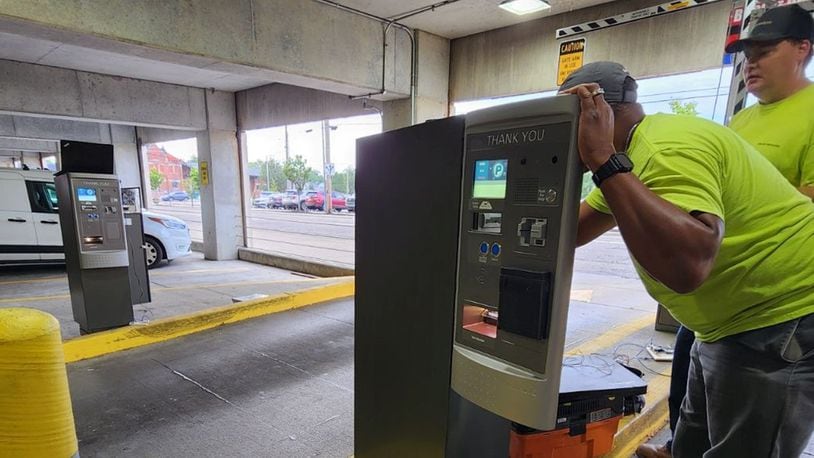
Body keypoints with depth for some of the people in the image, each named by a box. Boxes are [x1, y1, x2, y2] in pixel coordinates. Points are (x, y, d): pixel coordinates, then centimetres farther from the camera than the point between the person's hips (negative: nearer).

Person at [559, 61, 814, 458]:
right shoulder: (634, 150, 6)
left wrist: (603, 160, -38)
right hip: (730, 326, 10)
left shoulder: (667, 149, -26)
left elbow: (686, 266, -43)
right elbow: (568, 230, 9)